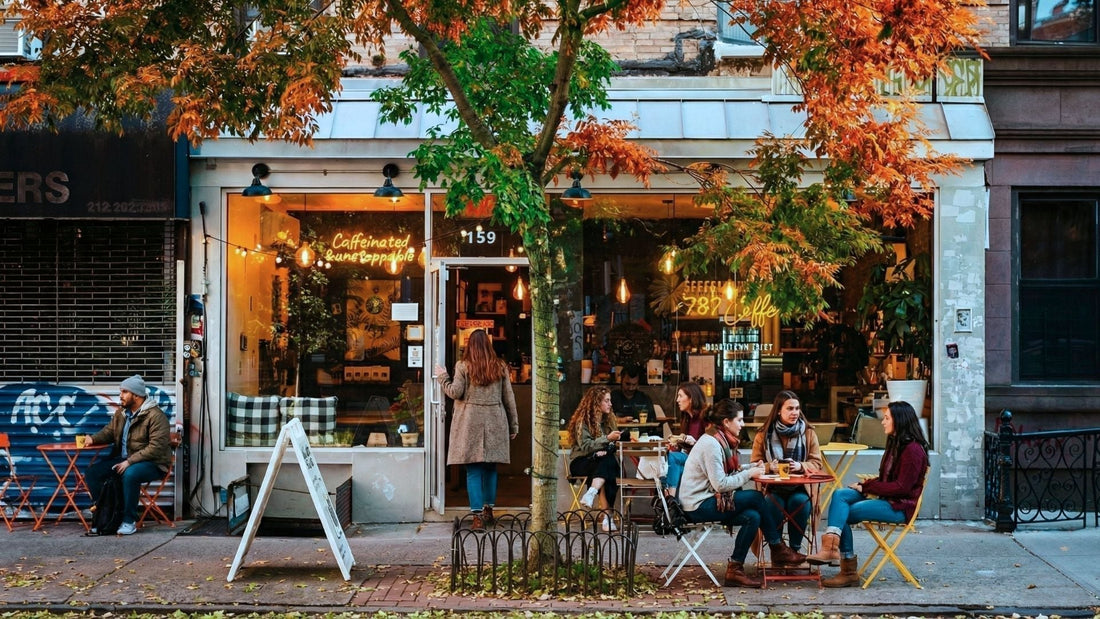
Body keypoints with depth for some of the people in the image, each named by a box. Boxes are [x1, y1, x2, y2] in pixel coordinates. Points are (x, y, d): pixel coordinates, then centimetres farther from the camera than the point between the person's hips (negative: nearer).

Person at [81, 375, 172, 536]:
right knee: (92, 472, -8)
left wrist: (130, 461, -25)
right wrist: (93, 439, -4)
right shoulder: (121, 412, 9)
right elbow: (109, 432, 19)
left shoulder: (155, 415, -17)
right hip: (123, 458, 8)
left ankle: (129, 521, -22)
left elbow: (156, 447, -23)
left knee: (130, 474, -38)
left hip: (152, 463, -8)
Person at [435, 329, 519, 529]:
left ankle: (478, 515, -7)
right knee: (491, 468, 15)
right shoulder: (500, 366, 6)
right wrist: (514, 425, 15)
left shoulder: (463, 366, -3)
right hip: (495, 423, 3)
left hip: (471, 422, -3)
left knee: (473, 470, -1)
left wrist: (442, 377, 11)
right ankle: (489, 509, 22)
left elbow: (455, 393, -5)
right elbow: (509, 398, 8)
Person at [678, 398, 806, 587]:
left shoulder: (721, 441, 11)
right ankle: (778, 549, -2)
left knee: (752, 517, -7)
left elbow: (728, 472, 12)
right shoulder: (711, 444, -19)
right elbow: (720, 484, -23)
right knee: (757, 498, -13)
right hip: (698, 506, -9)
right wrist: (749, 474, -14)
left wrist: (753, 466, -1)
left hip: (707, 499, 9)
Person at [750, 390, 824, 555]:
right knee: (774, 504, -33)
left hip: (800, 487, 1)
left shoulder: (809, 433, 8)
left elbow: (817, 464, 5)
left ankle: (795, 549, -14)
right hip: (772, 488, 0)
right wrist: (770, 467, -17)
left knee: (799, 502, -32)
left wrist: (800, 466, -16)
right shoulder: (763, 435, 6)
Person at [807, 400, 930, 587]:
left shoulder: (913, 449, -14)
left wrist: (867, 487, -15)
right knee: (840, 494, -15)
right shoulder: (895, 444, 16)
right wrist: (865, 485, -1)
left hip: (900, 506, -9)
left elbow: (902, 487, -19)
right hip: (885, 499, 9)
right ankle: (830, 547, -28)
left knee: (842, 514, -18)